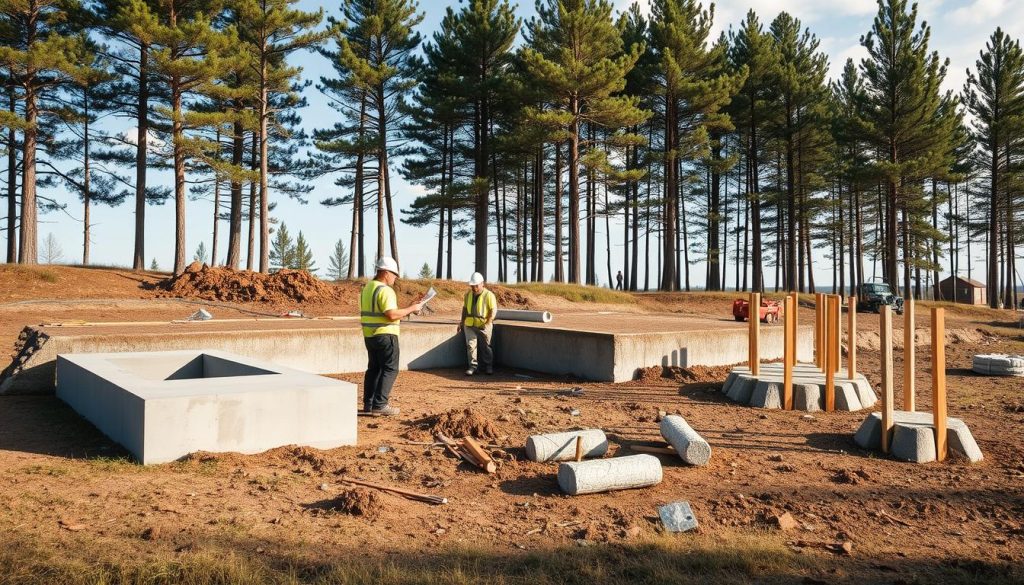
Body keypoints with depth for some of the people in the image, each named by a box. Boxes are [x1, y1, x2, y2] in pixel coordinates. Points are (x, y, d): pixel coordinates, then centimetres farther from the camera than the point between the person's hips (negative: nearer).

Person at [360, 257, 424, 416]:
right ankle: (380, 404, -6)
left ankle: (368, 404, 18)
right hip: (385, 335, -9)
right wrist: (411, 308, -12)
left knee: (374, 368, 16)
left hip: (369, 335, 9)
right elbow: (392, 314, -24)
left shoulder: (367, 288, 13)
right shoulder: (385, 290, -16)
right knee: (390, 369, -2)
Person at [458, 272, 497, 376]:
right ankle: (473, 366, -4)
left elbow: (494, 310, -11)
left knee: (485, 346, 7)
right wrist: (462, 321, 17)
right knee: (471, 345, -8)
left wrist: (488, 323, -20)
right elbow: (465, 308, 19)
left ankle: (488, 366, 21)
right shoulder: (468, 294, 7)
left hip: (483, 326, -3)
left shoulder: (489, 295, -9)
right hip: (469, 325, 4)